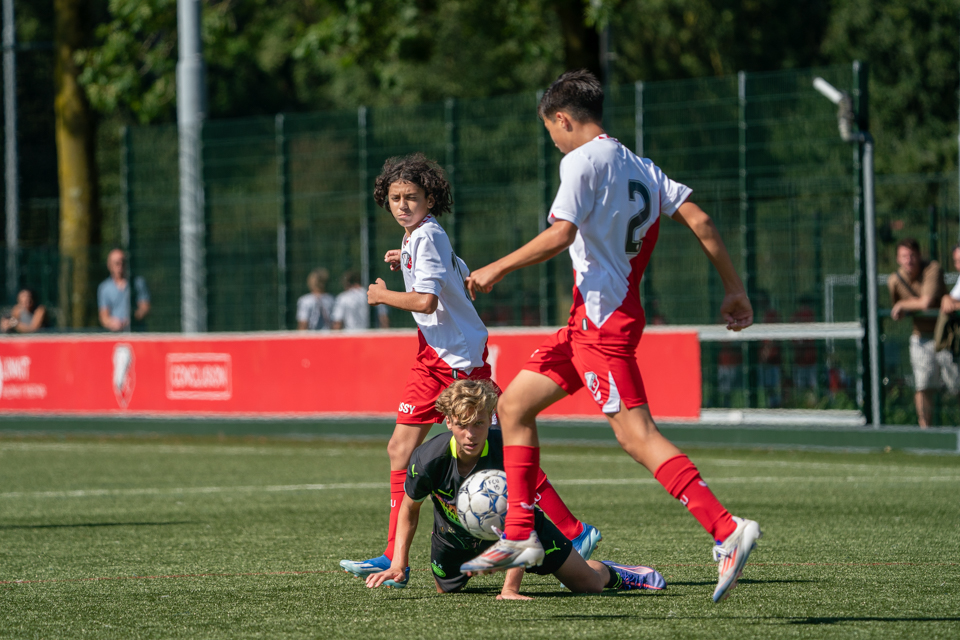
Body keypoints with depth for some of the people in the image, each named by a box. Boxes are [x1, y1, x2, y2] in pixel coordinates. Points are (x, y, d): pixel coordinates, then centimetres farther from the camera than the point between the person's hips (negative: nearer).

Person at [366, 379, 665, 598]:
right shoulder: (428, 459, -33)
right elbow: (410, 508, -10)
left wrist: (510, 589, -41)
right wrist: (399, 563, -11)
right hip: (455, 535, 1)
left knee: (588, 584, 1)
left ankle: (607, 572, 38)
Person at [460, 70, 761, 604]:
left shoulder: (582, 161, -8)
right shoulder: (641, 169, 16)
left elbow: (560, 235, -18)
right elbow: (700, 221, 9)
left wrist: (495, 270, -8)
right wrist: (735, 289, 11)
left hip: (602, 319, -10)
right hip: (590, 321, 10)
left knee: (637, 435, -17)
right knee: (514, 404, 15)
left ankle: (727, 530, -26)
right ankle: (520, 537, 15)